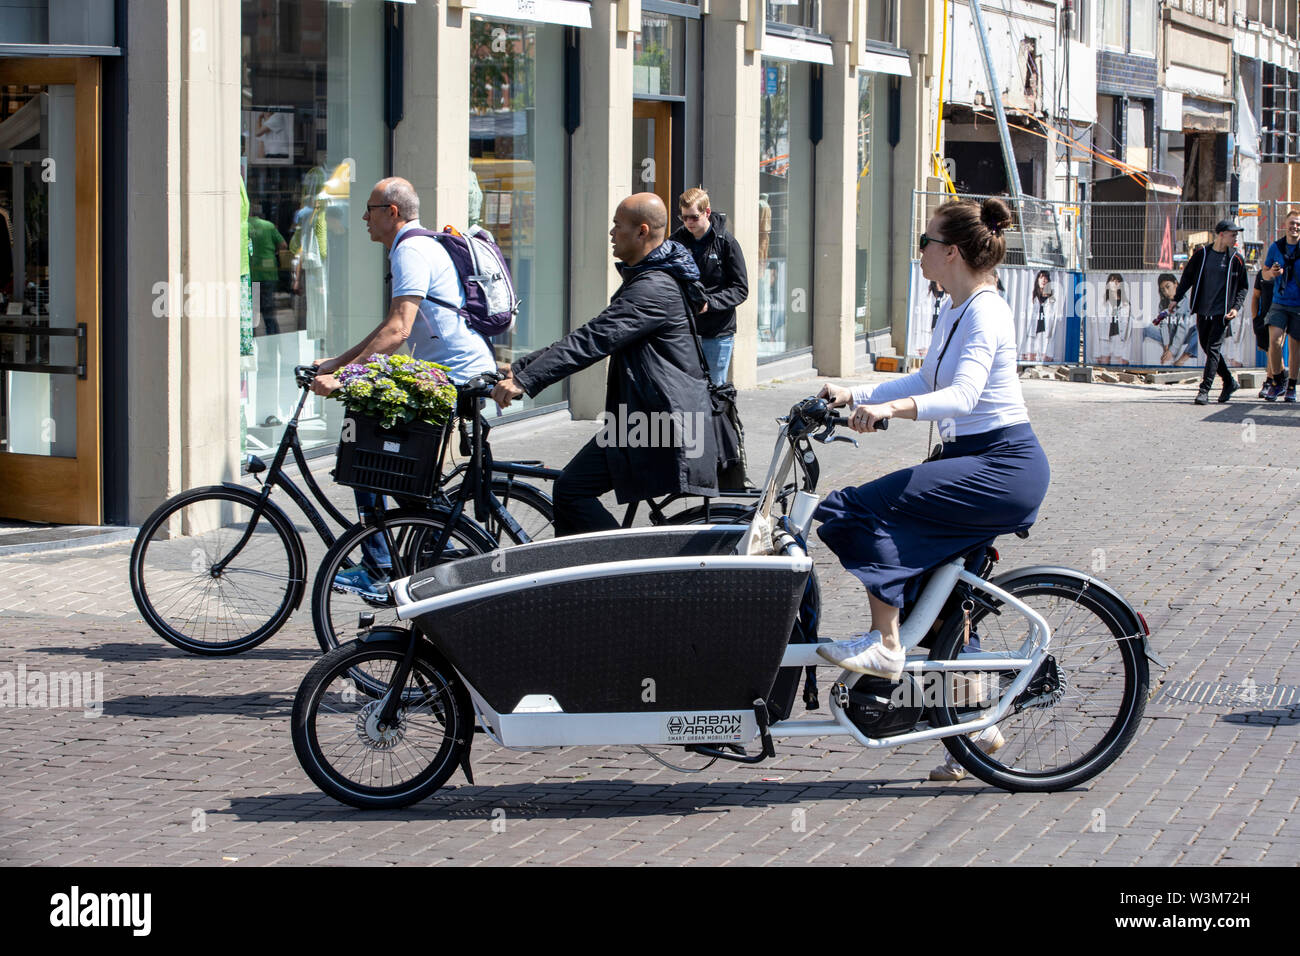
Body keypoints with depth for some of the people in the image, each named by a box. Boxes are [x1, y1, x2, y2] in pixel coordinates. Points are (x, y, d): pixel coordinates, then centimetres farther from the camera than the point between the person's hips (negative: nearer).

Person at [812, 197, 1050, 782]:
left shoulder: (985, 313, -15)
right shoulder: (955, 311, 15)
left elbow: (962, 395, -29)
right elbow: (927, 383, 25)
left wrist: (890, 408, -42)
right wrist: (854, 395, 15)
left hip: (1003, 465, -10)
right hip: (971, 459, 10)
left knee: (867, 507, -20)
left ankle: (885, 644, -15)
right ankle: (976, 727, 22)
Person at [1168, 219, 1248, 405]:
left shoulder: (1236, 259, 1)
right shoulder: (1201, 254, 4)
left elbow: (1243, 287, 7)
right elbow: (1187, 276, 12)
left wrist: (1236, 307, -7)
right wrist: (1176, 298, 4)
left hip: (1222, 312, -3)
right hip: (1202, 311, 3)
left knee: (1213, 349, -11)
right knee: (1207, 348, 9)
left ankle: (1204, 391, -12)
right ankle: (1229, 382, 26)